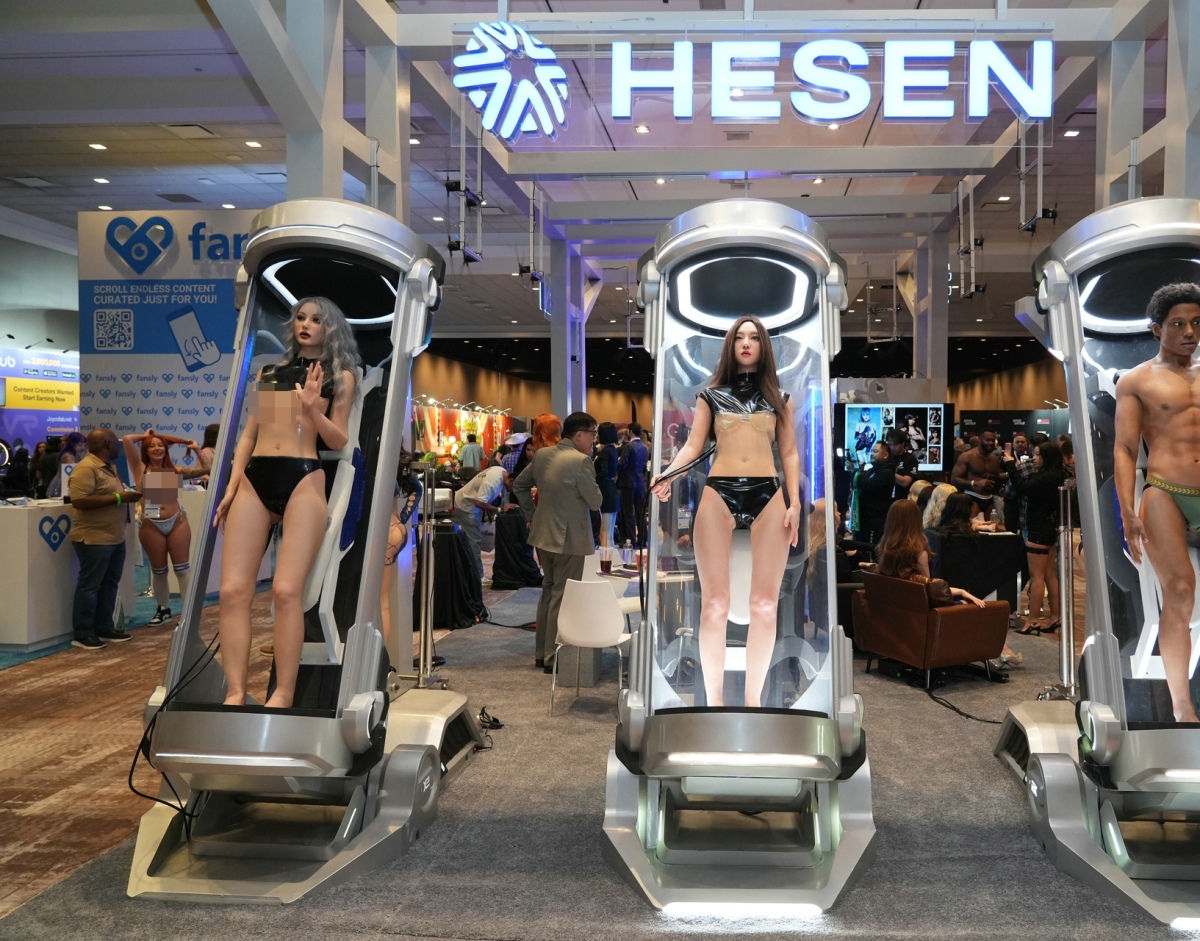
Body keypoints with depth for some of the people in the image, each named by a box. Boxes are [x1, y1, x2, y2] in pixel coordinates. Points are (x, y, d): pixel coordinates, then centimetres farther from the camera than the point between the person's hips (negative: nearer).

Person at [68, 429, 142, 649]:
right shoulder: (86, 468, -16)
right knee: (90, 586, -2)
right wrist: (118, 498, -23)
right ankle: (82, 634, 5)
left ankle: (104, 627, 23)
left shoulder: (109, 467, 14)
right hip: (94, 538, -10)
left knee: (110, 584, 14)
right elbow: (80, 501, -25)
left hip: (115, 537, 10)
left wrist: (127, 495, 6)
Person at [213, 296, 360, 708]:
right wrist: (231, 485, 9)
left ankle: (283, 693, -11)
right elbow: (249, 434, 20)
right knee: (233, 589, -8)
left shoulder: (340, 376, 14)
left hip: (302, 479, -4)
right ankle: (235, 692, -6)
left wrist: (313, 410, -12)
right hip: (255, 479, 4)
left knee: (286, 589, -16)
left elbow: (339, 441, 6)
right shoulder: (268, 373, 23)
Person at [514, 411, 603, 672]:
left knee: (548, 591, 20)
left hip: (543, 534, 8)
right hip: (569, 539, -8)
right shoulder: (581, 461, -19)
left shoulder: (542, 455, 4)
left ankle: (541, 653, 27)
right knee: (562, 597, 1)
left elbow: (519, 485, 14)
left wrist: (530, 516, 19)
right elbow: (595, 501, -13)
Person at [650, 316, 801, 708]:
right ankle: (713, 697, 2)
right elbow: (694, 445, 5)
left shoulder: (779, 398, 16)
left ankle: (754, 697, 7)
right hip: (719, 493, -1)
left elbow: (789, 453, 13)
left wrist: (794, 503, 3)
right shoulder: (710, 395, 13)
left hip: (769, 496, 1)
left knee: (765, 603, -1)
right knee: (714, 601, -4)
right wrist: (667, 474, -13)